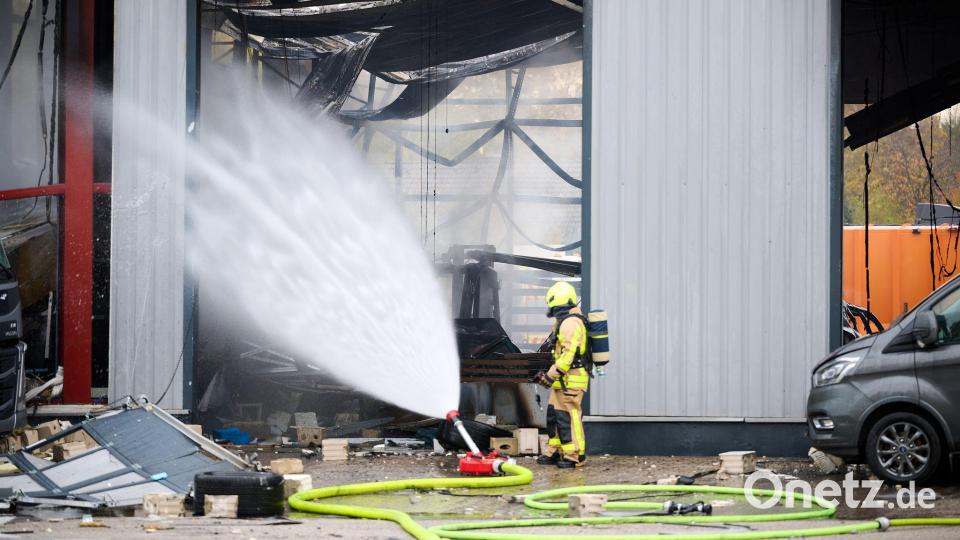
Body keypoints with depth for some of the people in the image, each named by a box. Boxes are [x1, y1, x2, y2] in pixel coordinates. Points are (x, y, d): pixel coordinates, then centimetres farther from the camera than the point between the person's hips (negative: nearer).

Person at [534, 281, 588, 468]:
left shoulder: (570, 323, -17)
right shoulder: (564, 321, 17)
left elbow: (568, 355, -23)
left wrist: (550, 376, -20)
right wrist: (548, 373, 21)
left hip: (571, 380, -11)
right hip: (562, 381, 11)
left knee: (568, 417, -8)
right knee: (554, 415, 14)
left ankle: (574, 456, -5)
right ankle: (554, 453, 22)